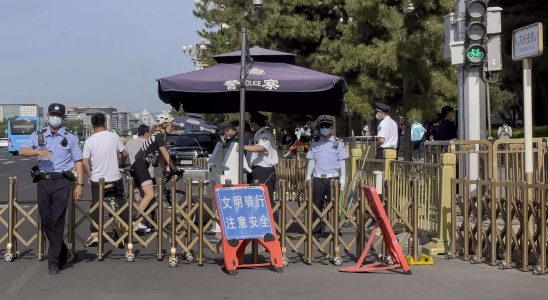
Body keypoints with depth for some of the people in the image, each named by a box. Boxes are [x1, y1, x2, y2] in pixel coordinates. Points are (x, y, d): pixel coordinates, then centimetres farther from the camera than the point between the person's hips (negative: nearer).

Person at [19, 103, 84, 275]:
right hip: (43, 182, 3)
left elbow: (78, 162, 7)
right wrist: (38, 151, -21)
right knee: (46, 221, 6)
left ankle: (54, 261, -1)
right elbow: (22, 151, -2)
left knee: (57, 222, -7)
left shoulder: (71, 138, 9)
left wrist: (80, 184, -2)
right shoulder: (38, 136, 12)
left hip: (61, 182, -3)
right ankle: (63, 253, 25)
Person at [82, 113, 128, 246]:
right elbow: (124, 154, 5)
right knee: (121, 203, 16)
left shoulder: (89, 141, -6)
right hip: (115, 178, 1)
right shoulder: (114, 136, -4)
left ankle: (94, 234, 0)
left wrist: (90, 176, 9)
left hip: (97, 179, -1)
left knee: (96, 206, 6)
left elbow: (85, 162, -6)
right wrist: (122, 161, 27)